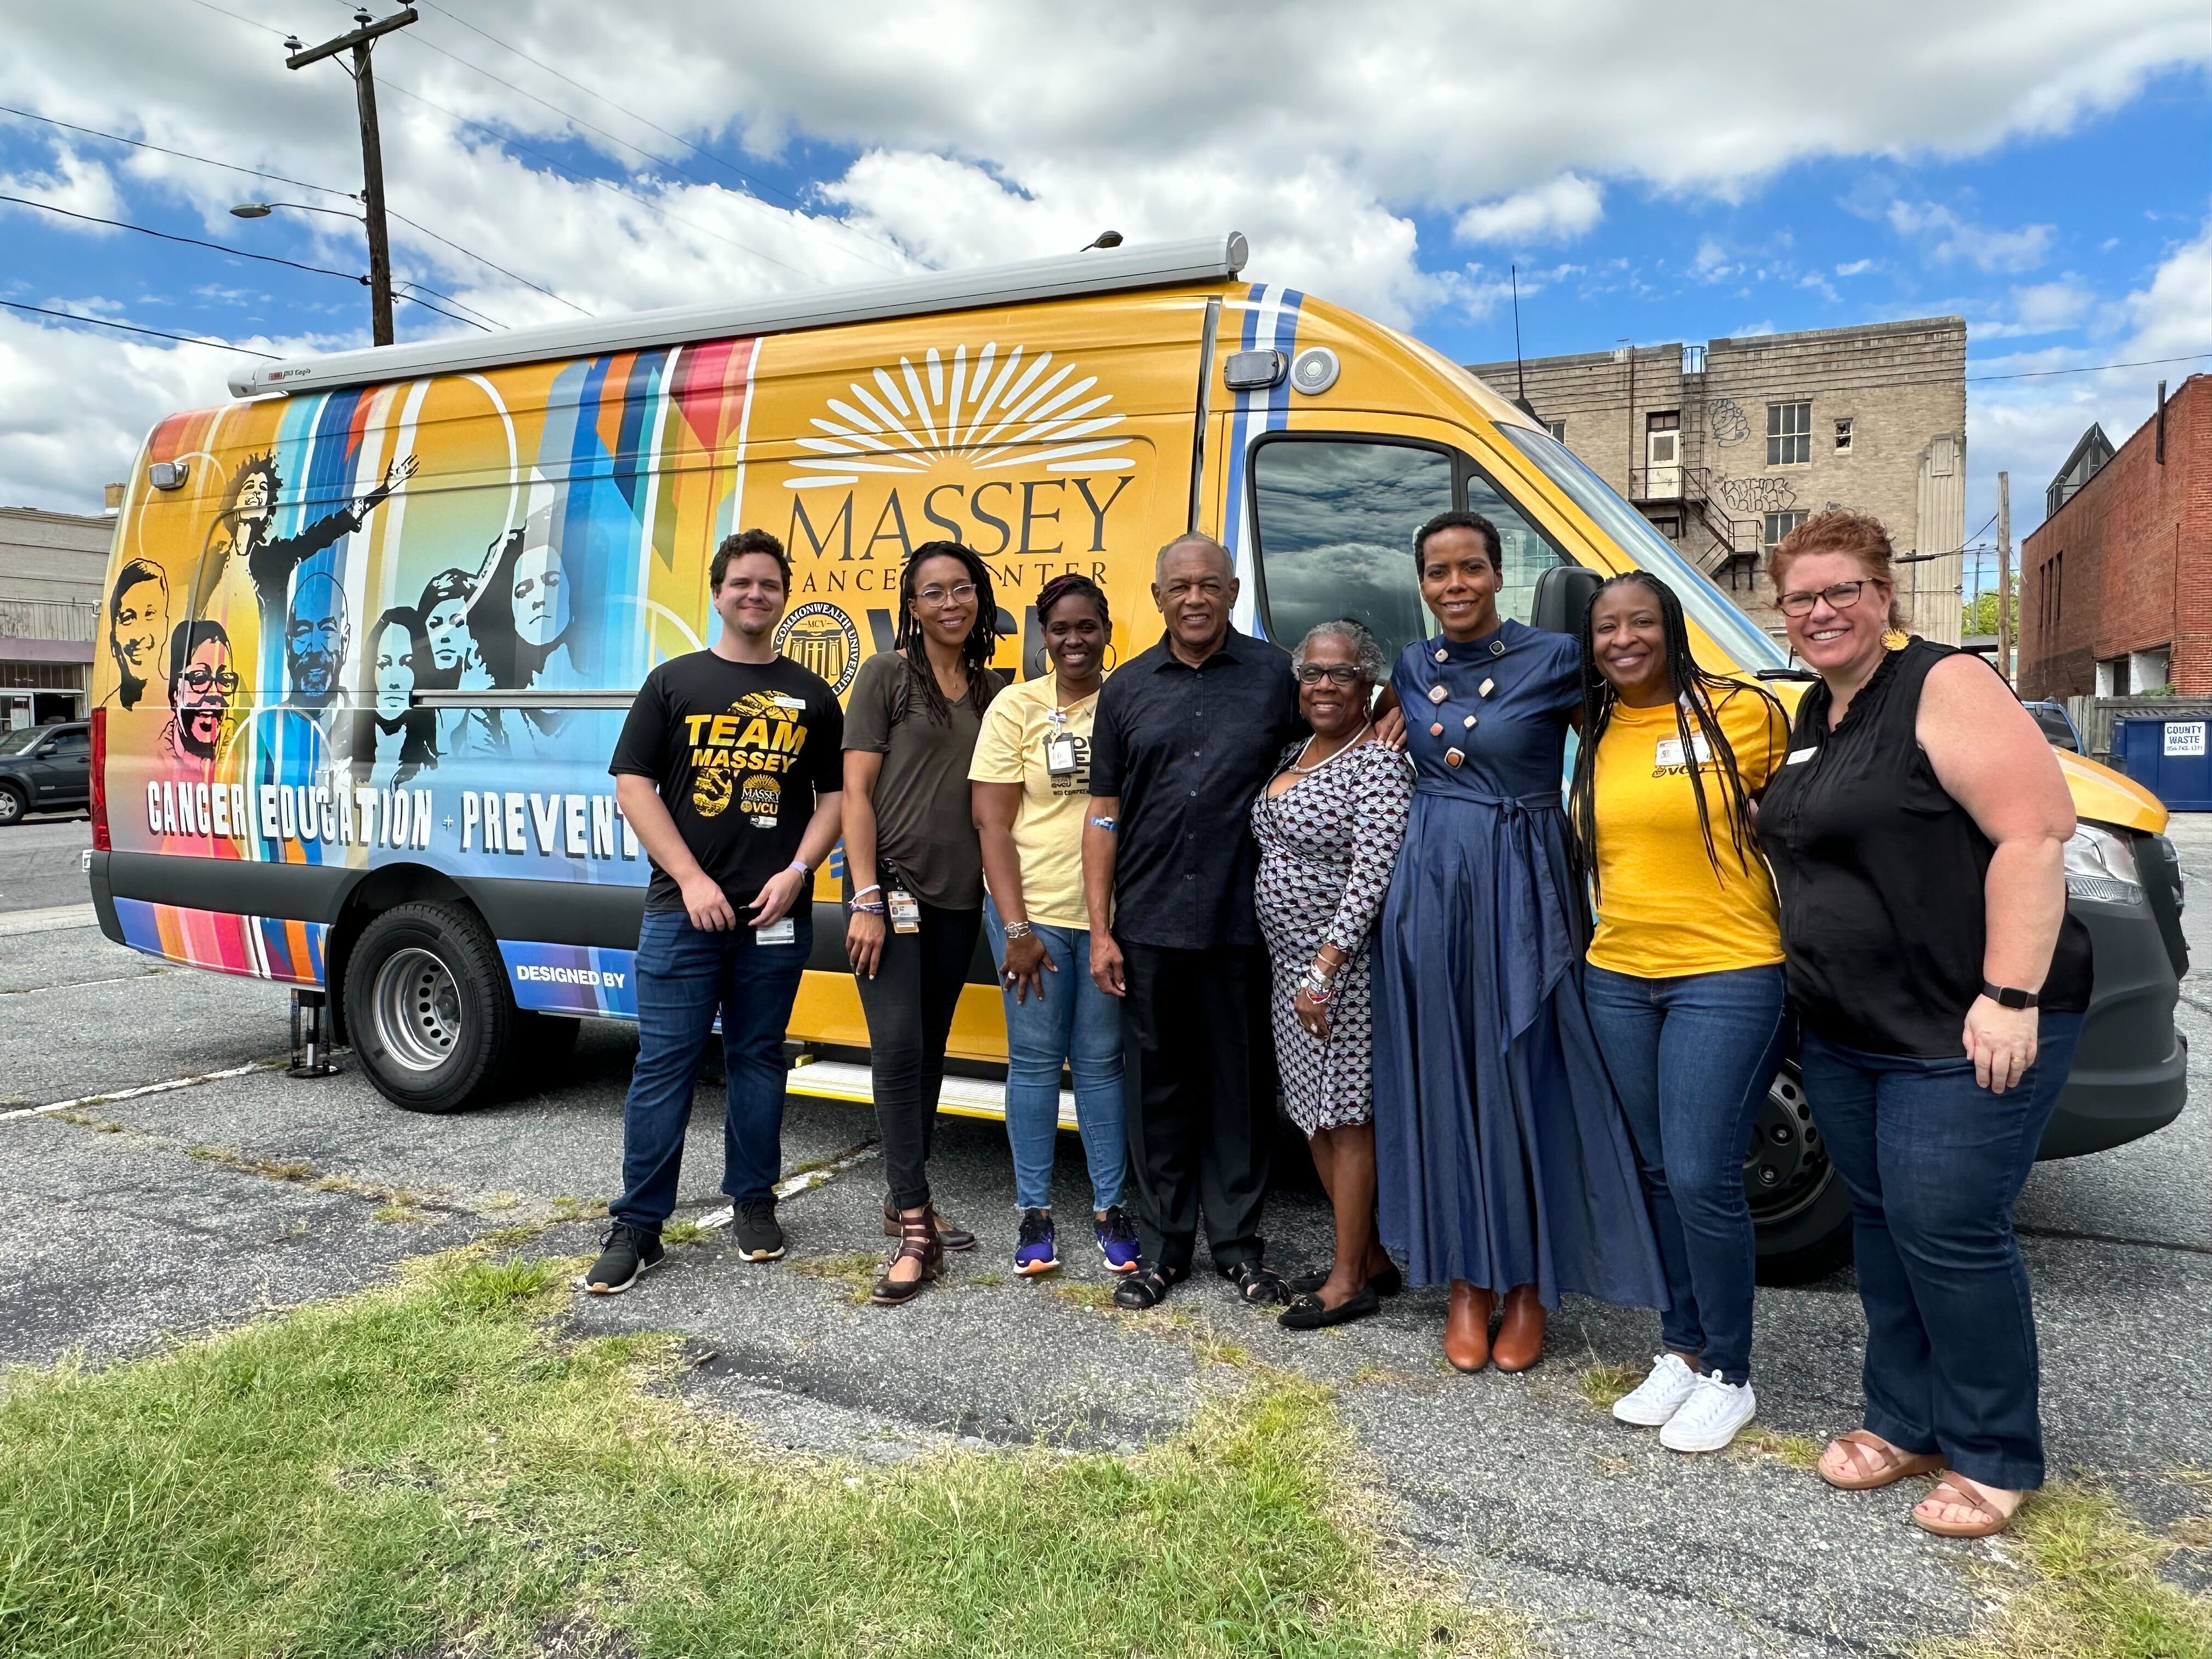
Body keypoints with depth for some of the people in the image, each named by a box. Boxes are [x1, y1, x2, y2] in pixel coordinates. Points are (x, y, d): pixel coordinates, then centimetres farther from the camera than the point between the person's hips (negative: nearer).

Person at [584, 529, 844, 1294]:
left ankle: (753, 1203, 25)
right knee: (663, 1065, 1)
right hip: (683, 908, -1)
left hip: (776, 914, 1)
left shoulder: (811, 697, 10)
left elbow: (834, 795, 10)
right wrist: (691, 880, -9)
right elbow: (634, 785, 0)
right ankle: (638, 1224, 10)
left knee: (758, 1060, 11)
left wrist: (797, 871, -6)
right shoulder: (674, 681, 6)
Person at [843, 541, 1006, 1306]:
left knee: (929, 1051, 12)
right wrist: (866, 899, -15)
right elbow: (855, 792, -8)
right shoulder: (886, 675, -4)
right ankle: (916, 1232, -5)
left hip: (958, 898, 5)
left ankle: (905, 1202, 25)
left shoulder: (991, 689, 11)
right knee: (899, 1047, -11)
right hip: (892, 887, -5)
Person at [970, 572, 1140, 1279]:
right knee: (1035, 1058, 7)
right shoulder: (1016, 707, -1)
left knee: (1101, 1060, 10)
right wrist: (1016, 928, -9)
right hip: (1031, 910, -1)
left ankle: (1110, 1209, 22)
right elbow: (991, 823, -3)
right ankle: (1035, 1214, 19)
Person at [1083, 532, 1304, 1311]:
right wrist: (1100, 929, 3)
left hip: (1242, 924, -1)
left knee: (1241, 1083, 8)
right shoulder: (1127, 689, 9)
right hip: (1149, 926, 2)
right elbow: (1104, 813, 8)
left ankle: (1238, 1240, 24)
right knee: (1158, 1084, 9)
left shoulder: (1275, 675, 5)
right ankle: (1163, 1245, 23)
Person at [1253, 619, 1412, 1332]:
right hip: (1290, 960, 9)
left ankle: (1351, 1279, 11)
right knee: (1315, 1117, 14)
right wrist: (1300, 969, 12)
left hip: (1342, 964, -9)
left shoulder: (1378, 765, -13)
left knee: (1346, 1117, 0)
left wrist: (1324, 970, -23)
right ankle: (1370, 1256, 28)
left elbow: (1370, 876, -20)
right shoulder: (1294, 754, 13)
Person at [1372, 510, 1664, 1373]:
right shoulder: (1411, 667, 10)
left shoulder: (1554, 659, -4)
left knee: (1527, 1077, 2)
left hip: (1523, 888, -4)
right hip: (1430, 885, 4)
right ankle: (1467, 1279, 22)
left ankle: (1528, 1283, 19)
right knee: (1446, 1076, 8)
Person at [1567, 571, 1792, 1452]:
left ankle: (1728, 1375, 14)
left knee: (1702, 1179, -6)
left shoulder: (1743, 713, -7)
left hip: (1729, 976, -6)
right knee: (1660, 1174, 14)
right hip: (1618, 980, 6)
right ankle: (1682, 1349, 30)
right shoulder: (1594, 734, 8)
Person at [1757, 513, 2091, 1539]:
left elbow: (2035, 830, -20)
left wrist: (2010, 996, -24)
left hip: (1967, 1032, -8)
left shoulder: (1945, 688, -12)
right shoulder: (1811, 716, 13)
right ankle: (1904, 1422, 30)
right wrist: (1814, 988, 16)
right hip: (1845, 1033, 8)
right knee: (1881, 1223, 14)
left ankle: (1993, 1459, 16)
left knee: (1946, 1231, -3)